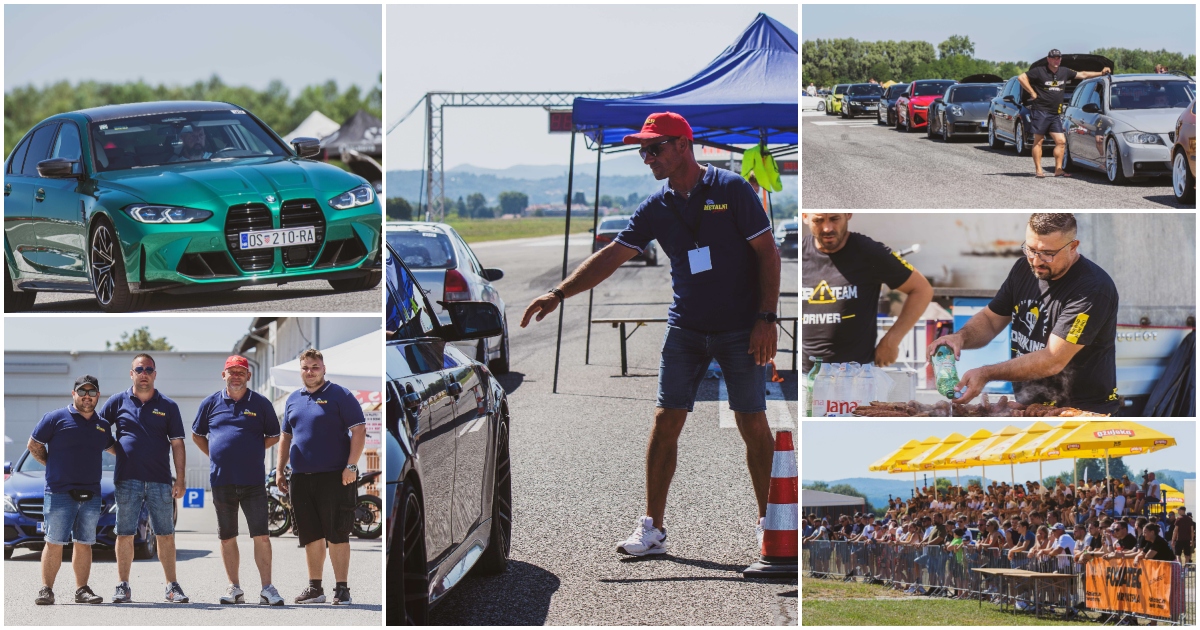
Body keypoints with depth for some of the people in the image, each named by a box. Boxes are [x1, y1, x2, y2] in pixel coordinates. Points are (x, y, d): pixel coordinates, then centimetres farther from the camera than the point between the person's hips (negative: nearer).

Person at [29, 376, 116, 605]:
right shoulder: (57, 418, 0)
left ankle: (82, 590, 10)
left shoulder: (102, 425, 15)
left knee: (84, 544, 6)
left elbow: (113, 448, 32)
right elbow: (33, 445, 4)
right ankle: (46, 590, -1)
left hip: (91, 495, 4)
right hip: (59, 492, -4)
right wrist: (53, 466, 3)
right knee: (54, 543, -4)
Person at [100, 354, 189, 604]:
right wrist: (118, 450, 3)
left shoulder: (167, 406, 7)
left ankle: (172, 586, 8)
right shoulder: (118, 402, 7)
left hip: (160, 480, 0)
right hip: (127, 480, 0)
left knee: (165, 535, 3)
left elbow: (177, 444, 5)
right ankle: (123, 586, 8)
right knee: (124, 534, 2)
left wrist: (181, 479, -1)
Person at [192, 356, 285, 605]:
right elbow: (197, 435, 19)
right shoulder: (211, 403, 8)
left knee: (261, 536, -6)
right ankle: (234, 588, 16)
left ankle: (267, 588, -3)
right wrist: (215, 455, 8)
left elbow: (273, 436, 13)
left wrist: (252, 451, 4)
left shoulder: (261, 404, 4)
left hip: (253, 481, -2)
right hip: (221, 480, 2)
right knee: (227, 538, 7)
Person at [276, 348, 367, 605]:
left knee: (337, 535, -4)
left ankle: (342, 590, -1)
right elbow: (286, 437, 22)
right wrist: (280, 469, 15)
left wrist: (351, 466, -16)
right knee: (310, 536, 10)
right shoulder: (293, 400, 15)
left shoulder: (339, 395, -3)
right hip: (301, 478, 6)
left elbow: (359, 431, -8)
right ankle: (314, 588, 17)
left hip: (334, 477, -6)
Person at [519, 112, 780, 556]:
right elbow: (613, 255, 6)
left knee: (753, 425, -1)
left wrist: (766, 319, -11)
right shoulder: (656, 208, 6)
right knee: (665, 422, -2)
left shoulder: (732, 190, -7)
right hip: (685, 330, 4)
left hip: (740, 331, -4)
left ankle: (769, 522, 12)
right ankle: (652, 528, 4)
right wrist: (559, 293, -1)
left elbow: (767, 253, -6)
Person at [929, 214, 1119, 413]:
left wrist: (985, 374, -23)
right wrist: (961, 337, -5)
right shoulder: (1024, 268, 6)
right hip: (1026, 406, 7)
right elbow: (990, 319, 17)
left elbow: (1053, 361, -21)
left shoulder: (1093, 289, -17)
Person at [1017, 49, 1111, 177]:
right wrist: (1032, 92, -11)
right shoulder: (1039, 71, -7)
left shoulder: (1064, 72, 12)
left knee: (1061, 141, 0)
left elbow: (1082, 75, 22)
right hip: (1040, 111, -6)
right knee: (1038, 141, -3)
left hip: (1055, 114, 6)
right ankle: (1038, 170, -1)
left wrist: (1101, 73, 21)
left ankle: (1058, 170, 5)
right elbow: (1022, 77, -10)